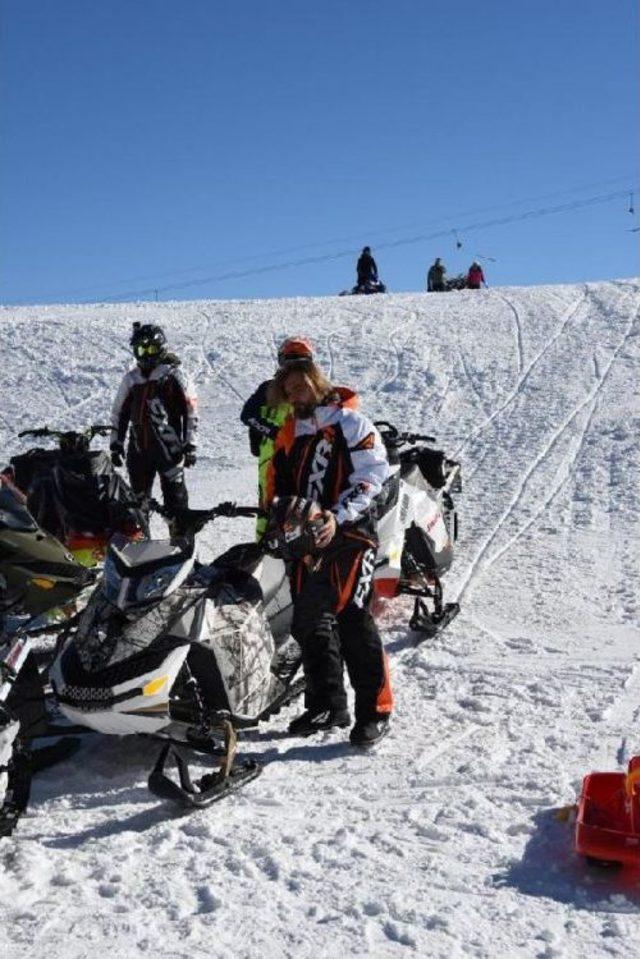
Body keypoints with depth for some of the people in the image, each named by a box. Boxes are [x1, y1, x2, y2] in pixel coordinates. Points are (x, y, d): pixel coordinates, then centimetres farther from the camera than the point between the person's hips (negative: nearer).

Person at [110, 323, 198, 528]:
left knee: (175, 498, -2)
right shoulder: (131, 378, 12)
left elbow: (191, 411, -4)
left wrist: (190, 446, -8)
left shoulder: (174, 375, -2)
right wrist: (116, 445, 13)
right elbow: (118, 413, 19)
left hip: (169, 448, -5)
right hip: (138, 449, 5)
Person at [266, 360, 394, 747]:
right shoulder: (289, 434, 17)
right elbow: (280, 483, 22)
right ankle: (327, 704, 20)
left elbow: (372, 474, -12)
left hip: (350, 534, -7)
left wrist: (337, 516, -21)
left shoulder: (351, 423, -3)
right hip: (306, 539, 7)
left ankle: (376, 708, 0)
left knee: (354, 621, -11)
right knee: (310, 623, 8)